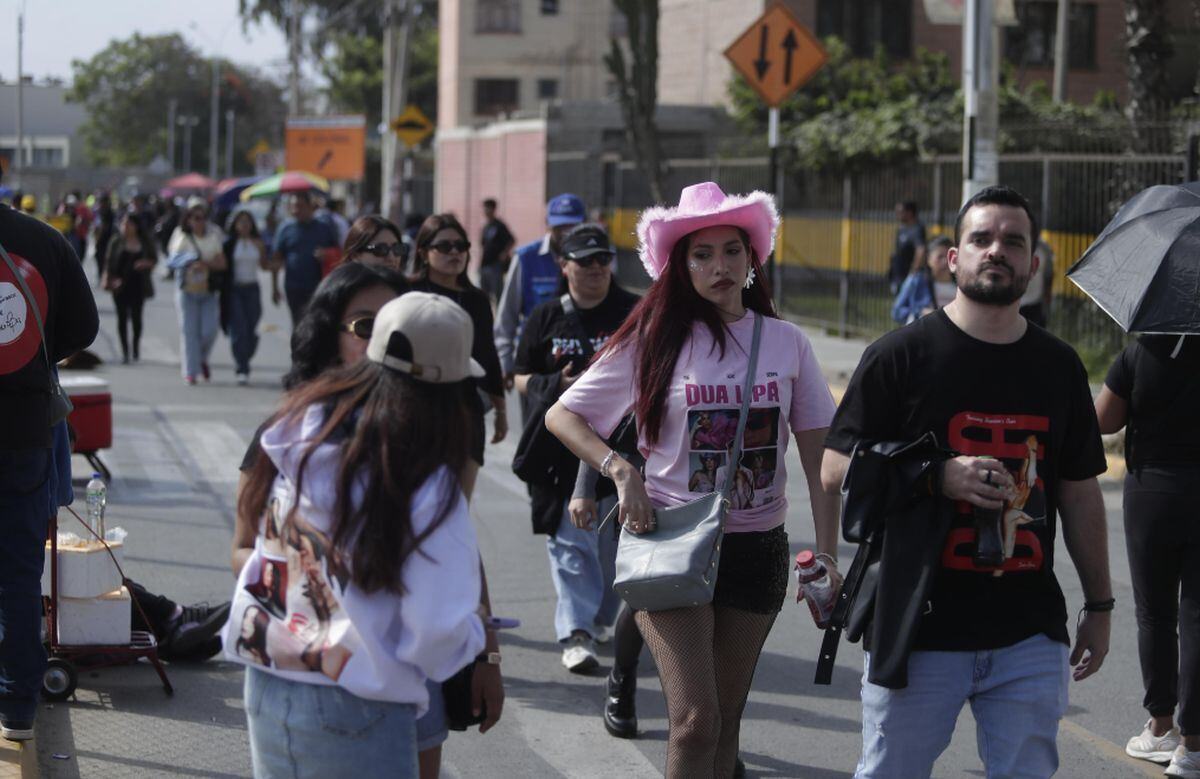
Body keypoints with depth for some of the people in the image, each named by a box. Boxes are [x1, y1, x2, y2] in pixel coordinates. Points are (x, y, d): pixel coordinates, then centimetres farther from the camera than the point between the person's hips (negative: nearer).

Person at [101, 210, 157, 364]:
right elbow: (108, 262, 0)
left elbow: (154, 259, 10)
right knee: (122, 317, 0)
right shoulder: (116, 242, 0)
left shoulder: (145, 242, 3)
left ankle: (136, 346, 25)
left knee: (136, 316, 4)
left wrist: (147, 263, -12)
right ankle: (125, 350, 5)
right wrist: (112, 279, -13)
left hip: (138, 284, 1)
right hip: (121, 285, -1)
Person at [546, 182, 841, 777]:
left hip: (758, 545, 3)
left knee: (725, 720, 10)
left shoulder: (787, 343, 2)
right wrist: (620, 471, -13)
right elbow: (562, 416, 2)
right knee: (694, 721, -12)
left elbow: (819, 457, 4)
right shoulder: (654, 340, -3)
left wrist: (826, 554, -3)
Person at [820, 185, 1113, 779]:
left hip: (1031, 635, 3)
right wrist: (941, 477, -18)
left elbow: (1080, 492, 16)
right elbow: (835, 472, -6)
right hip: (919, 630, -3)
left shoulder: (1059, 367, 10)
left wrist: (1099, 605, 15)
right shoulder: (901, 355, -3)